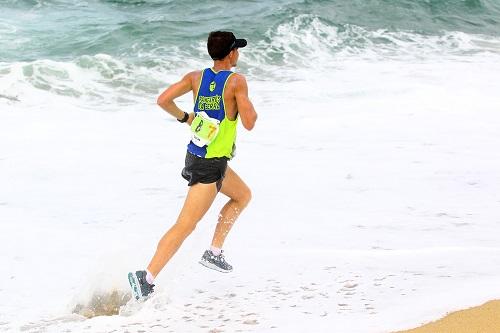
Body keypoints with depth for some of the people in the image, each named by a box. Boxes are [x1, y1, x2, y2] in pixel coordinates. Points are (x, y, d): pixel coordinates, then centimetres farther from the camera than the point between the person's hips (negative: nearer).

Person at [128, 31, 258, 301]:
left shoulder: (196, 77, 1)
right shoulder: (236, 82, -15)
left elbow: (163, 100, -4)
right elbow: (249, 124, -18)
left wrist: (184, 117, 13)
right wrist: (251, 109, 4)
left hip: (195, 155, 8)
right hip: (210, 166, -8)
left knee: (243, 195, 27)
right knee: (185, 226, -8)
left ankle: (214, 252, 23)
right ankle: (146, 278, -15)